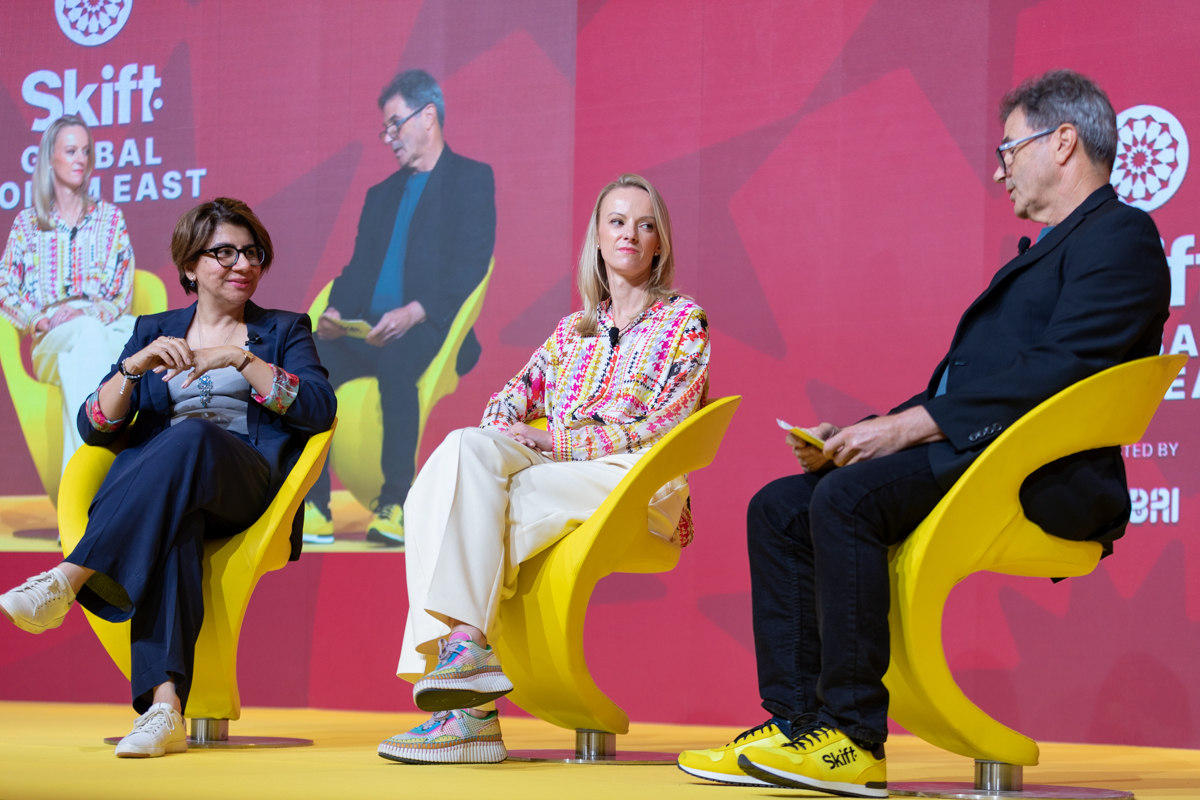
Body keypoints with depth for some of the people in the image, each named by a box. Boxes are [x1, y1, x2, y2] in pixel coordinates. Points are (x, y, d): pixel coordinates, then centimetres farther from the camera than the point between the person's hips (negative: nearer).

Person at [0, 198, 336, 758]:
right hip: (150, 477, 1)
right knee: (173, 519, -38)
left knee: (193, 437, -38)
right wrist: (135, 367, -5)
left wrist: (239, 360, -7)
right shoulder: (152, 331, 25)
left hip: (244, 483, -1)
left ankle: (68, 580, -43)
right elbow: (93, 427, 13)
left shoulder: (285, 330, 21)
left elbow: (319, 408, 1)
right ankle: (163, 703, -53)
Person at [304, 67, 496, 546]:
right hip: (370, 334, 6)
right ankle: (313, 510, -26)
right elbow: (358, 267, 21)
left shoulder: (472, 179, 7)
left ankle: (396, 504, -34)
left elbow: (471, 269, -6)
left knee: (394, 362, -39)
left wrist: (414, 312, -21)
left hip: (431, 331, -6)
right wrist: (336, 310, -2)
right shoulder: (382, 193, 28)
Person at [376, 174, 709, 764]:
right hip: (552, 471, 5)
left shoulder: (684, 322, 9)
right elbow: (514, 395, 20)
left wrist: (551, 439, -11)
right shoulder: (574, 329, 27)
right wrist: (500, 436, -6)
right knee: (465, 448, -29)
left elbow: (658, 428, -4)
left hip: (636, 484, -5)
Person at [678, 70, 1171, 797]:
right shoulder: (1046, 250, 28)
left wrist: (913, 425, -20)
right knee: (779, 508, 0)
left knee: (846, 498, -30)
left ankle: (854, 740, -25)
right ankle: (794, 721, -5)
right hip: (974, 454, 11)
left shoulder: (1119, 236, -4)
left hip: (1038, 474, -10)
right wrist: (863, 433, 8)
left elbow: (1059, 369, -19)